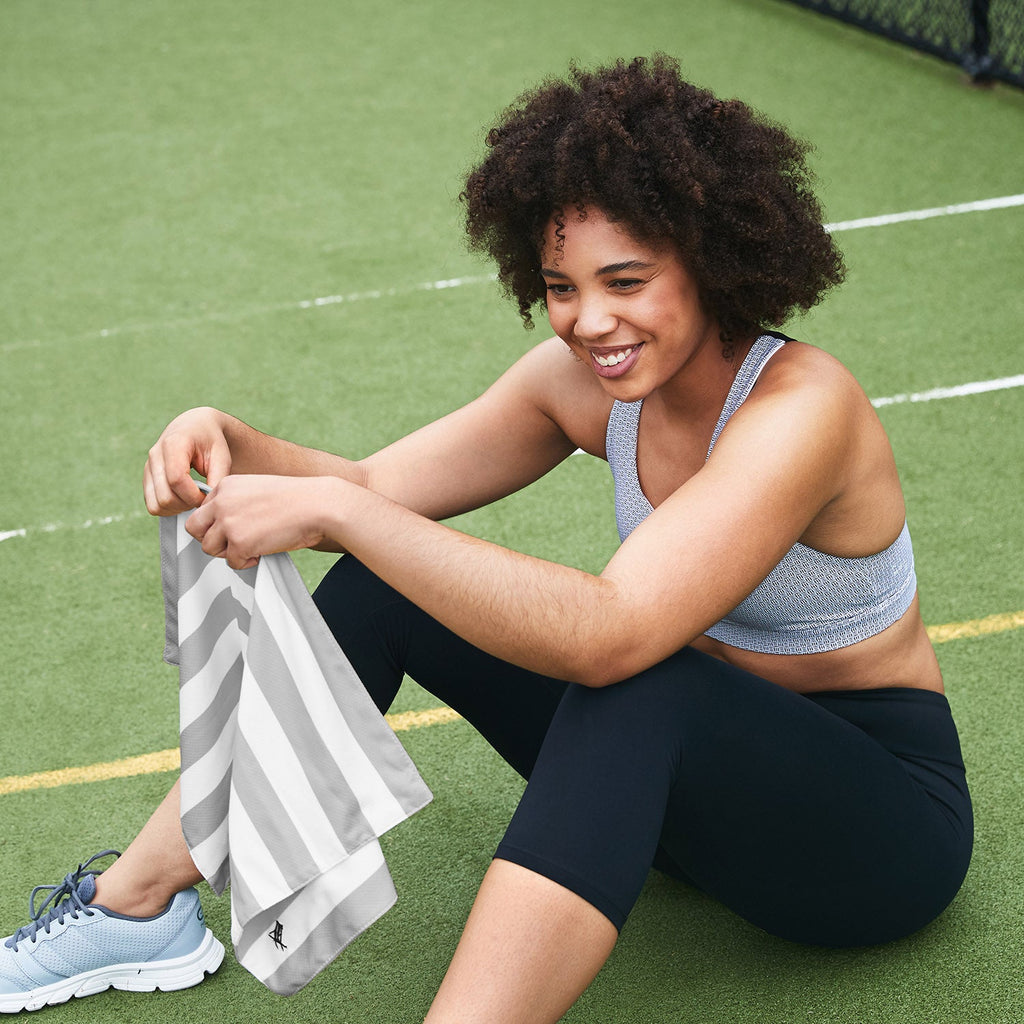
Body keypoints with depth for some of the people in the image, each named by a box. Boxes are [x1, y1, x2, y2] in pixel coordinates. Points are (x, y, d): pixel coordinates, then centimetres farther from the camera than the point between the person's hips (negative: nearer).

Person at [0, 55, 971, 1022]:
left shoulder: (800, 408, -29)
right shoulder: (587, 378, -6)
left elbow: (608, 634, -40)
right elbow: (373, 488, -4)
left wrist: (334, 512, -42)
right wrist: (230, 442, -25)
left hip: (884, 820, -7)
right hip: (681, 760, 7)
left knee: (638, 690, -40)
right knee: (387, 572, -4)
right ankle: (136, 900, 3)